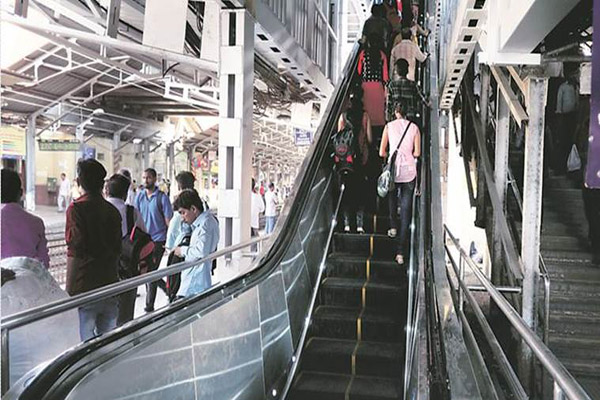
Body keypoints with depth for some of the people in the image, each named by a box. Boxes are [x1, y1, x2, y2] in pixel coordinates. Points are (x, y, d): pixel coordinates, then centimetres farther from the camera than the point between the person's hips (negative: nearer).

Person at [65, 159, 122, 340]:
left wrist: (69, 290, -8)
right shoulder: (112, 210, 8)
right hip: (110, 285, 6)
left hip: (84, 288, -6)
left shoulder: (77, 208, -10)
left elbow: (75, 252, -15)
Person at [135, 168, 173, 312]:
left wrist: (169, 241, -8)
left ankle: (150, 305, 5)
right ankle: (167, 288, 34)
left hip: (158, 239, -5)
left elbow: (168, 220, -5)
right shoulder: (139, 196, 7)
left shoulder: (162, 197, -6)